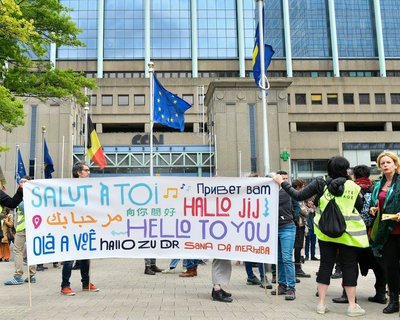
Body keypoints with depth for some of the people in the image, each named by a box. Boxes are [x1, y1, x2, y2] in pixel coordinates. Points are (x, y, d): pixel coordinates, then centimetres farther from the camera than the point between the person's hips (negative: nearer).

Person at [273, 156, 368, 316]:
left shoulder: (320, 183, -6)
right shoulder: (352, 186, -8)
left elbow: (298, 196, -6)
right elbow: (360, 207, 2)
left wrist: (282, 183, 3)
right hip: (347, 232, -2)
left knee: (325, 265, 10)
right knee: (349, 267, 7)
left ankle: (321, 303, 14)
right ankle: (352, 305, 11)